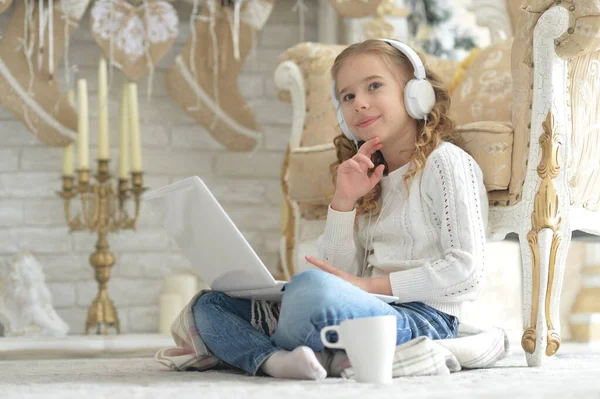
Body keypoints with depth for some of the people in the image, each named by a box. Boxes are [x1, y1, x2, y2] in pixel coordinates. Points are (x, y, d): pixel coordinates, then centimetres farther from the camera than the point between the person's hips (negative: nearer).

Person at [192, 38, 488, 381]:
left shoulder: (445, 161, 2)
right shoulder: (374, 181, 25)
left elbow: (467, 271, -10)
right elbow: (341, 275, 15)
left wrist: (370, 285, -12)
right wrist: (344, 202, 4)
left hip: (424, 317, -8)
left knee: (312, 288, -39)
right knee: (211, 303, 5)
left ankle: (262, 351, -9)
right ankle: (279, 361, -24)